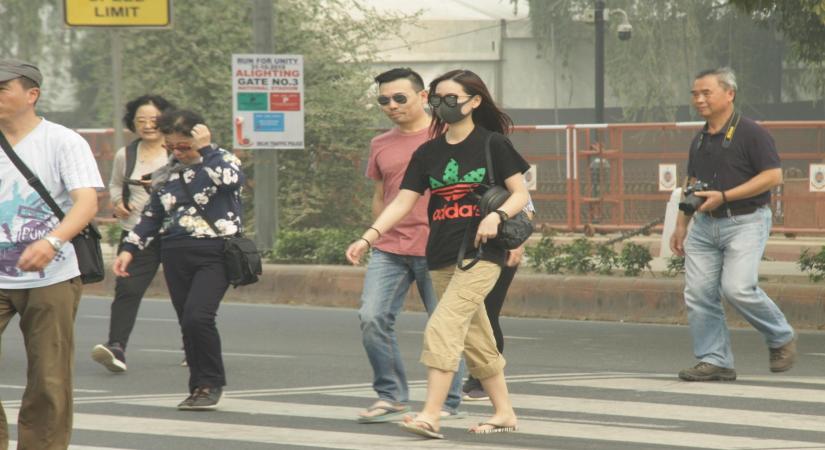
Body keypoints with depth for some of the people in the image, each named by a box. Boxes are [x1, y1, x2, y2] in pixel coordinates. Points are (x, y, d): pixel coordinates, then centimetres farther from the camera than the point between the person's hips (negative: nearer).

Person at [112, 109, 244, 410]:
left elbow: (231, 179, -22)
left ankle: (210, 384, -6)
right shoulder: (166, 174, 14)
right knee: (188, 323, 3)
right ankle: (200, 388, 11)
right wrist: (129, 249, 13)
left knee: (197, 316, -20)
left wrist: (205, 149, -16)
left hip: (214, 253, -5)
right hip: (176, 255, 5)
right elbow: (151, 216, 21)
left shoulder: (222, 161, 1)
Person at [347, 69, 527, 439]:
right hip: (442, 257, 6)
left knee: (444, 327, -19)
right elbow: (402, 202, 4)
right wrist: (368, 237, -8)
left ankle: (430, 415, -23)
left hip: (481, 255, -6)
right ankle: (504, 413, 21)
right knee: (474, 339, 10)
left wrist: (497, 215, -21)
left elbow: (520, 194, -1)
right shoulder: (428, 153, 10)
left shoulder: (492, 145, -2)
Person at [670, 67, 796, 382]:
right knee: (699, 293, -3)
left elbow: (773, 176, -15)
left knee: (738, 287, -20)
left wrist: (724, 196, -19)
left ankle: (782, 338, 3)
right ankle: (714, 361, 3)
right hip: (705, 226, 7)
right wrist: (681, 225, 17)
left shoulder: (750, 133, -9)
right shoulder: (699, 141, 14)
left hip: (745, 222, -7)